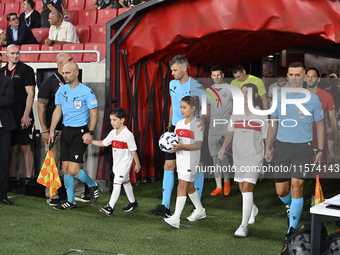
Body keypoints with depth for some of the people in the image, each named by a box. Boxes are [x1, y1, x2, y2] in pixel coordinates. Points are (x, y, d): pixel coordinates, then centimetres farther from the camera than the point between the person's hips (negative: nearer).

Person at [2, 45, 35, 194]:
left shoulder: (26, 70, -3)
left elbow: (30, 94, -8)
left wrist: (26, 115, -14)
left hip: (23, 118, -5)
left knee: (25, 148, -2)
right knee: (10, 148, 8)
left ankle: (28, 181, 3)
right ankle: (12, 181, 16)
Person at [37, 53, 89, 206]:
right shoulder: (49, 82, -5)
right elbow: (41, 107, -7)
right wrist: (44, 130, -13)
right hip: (54, 130, -5)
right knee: (52, 163, 0)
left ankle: (78, 193, 16)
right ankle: (52, 196, 10)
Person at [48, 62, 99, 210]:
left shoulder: (86, 91, -8)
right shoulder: (62, 90, 9)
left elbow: (94, 113, -7)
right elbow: (58, 110, 10)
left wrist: (90, 133, -17)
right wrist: (51, 130, 2)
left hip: (80, 132, -6)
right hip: (66, 131, 6)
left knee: (73, 169, -12)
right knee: (65, 168, 5)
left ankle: (92, 186, 16)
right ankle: (70, 201, 16)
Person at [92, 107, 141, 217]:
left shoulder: (127, 134, -18)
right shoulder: (112, 133, 4)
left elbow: (133, 150, -14)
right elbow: (103, 143, 11)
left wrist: (137, 163, -8)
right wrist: (90, 141, 0)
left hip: (125, 162, -8)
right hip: (116, 163, 8)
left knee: (117, 182, -12)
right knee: (125, 182, 19)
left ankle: (110, 207, -14)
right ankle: (132, 202, 35)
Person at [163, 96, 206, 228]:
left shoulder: (197, 124, -10)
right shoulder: (179, 123, 13)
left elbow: (199, 144, -16)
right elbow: (175, 141, 18)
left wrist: (182, 147, -28)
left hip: (191, 160, -8)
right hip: (180, 159, 8)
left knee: (181, 186, -15)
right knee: (189, 187, 18)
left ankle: (176, 218, -18)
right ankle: (200, 211, 36)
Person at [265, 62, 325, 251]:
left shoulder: (313, 99, -2)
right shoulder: (279, 97, 4)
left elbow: (320, 124, 6)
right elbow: (273, 123, 13)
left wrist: (321, 150, 1)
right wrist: (268, 147, 8)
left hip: (303, 147, -3)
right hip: (282, 146, 3)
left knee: (296, 187, -11)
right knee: (281, 191, 4)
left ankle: (291, 233, -1)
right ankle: (292, 207, 41)